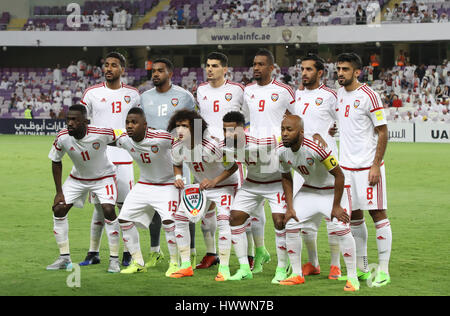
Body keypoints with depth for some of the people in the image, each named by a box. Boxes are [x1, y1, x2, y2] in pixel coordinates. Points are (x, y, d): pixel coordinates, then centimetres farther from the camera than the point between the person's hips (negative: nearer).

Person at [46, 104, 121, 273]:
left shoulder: (100, 134, -34)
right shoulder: (62, 138, -23)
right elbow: (56, 162, -6)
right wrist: (59, 192, -6)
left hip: (103, 176, -3)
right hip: (77, 178, 4)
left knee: (108, 210, -21)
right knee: (58, 209, -7)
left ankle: (114, 259, -6)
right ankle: (64, 258, 7)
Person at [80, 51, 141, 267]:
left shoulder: (132, 94, 7)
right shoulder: (92, 93, 3)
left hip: (123, 158, 1)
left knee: (126, 206, 1)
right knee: (100, 206, 2)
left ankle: (127, 254, 10)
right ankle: (93, 253, 12)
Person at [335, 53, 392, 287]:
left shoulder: (368, 96, -11)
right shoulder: (340, 93, 10)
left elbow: (382, 131, -10)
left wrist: (376, 165, -15)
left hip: (368, 166, -7)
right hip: (346, 166, 7)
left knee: (377, 214, -5)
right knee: (354, 216, 10)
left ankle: (383, 270, -2)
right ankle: (361, 268, 19)